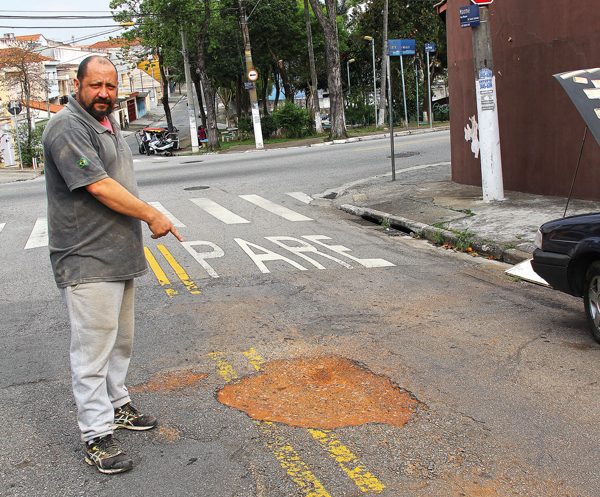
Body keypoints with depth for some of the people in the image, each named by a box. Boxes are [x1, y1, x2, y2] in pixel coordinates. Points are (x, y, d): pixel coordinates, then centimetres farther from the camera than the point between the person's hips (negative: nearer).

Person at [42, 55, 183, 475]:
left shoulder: (108, 123, 15)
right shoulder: (67, 128, -15)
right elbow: (100, 188, -22)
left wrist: (147, 216, 17)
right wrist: (152, 216, -15)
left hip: (120, 257, 10)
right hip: (87, 262, -10)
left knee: (120, 342, 20)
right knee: (93, 348, -4)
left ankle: (117, 405, 35)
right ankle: (97, 435, 4)